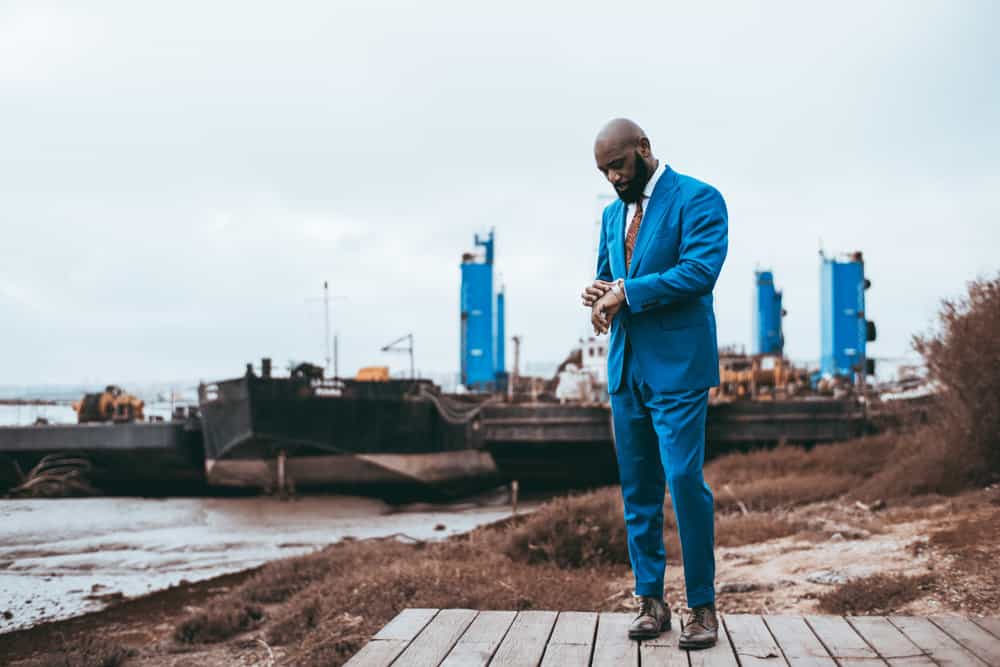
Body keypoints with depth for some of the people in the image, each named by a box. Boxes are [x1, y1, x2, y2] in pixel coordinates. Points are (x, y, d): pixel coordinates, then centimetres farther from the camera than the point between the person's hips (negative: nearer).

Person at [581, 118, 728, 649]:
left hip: (677, 366, -7)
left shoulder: (697, 199, -6)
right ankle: (650, 600, 16)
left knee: (684, 480, -10)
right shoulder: (612, 214, 18)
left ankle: (702, 605, 1)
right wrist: (598, 294, 2)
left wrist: (624, 291, -16)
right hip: (625, 367, 7)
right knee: (637, 488, 8)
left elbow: (700, 272, -19)